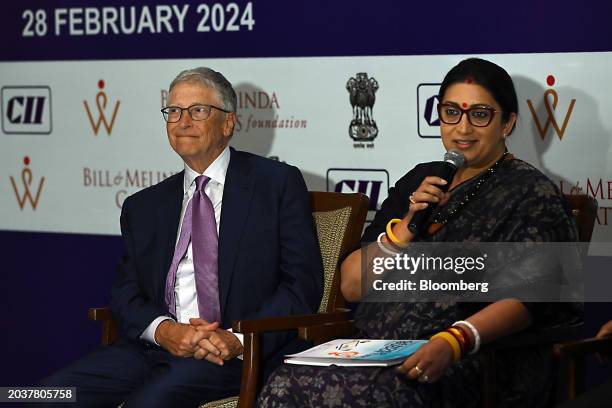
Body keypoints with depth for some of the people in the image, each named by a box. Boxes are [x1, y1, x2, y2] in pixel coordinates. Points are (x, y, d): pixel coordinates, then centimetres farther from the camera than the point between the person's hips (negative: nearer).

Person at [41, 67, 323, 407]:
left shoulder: (279, 184, 7)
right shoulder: (143, 207, 20)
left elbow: (303, 285, 0)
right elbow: (126, 294, 13)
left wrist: (239, 339, -15)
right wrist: (164, 330, -10)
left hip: (239, 353, -5)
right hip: (153, 347, 5)